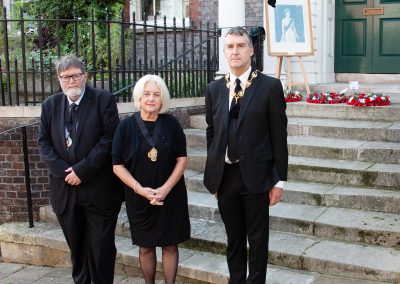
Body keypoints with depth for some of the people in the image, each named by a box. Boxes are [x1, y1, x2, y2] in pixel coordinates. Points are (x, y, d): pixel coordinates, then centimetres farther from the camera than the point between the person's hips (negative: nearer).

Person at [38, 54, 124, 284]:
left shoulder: (104, 100, -5)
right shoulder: (50, 105, 8)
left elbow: (109, 139, -12)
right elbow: (44, 142, 5)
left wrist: (82, 170, -15)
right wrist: (62, 170, -10)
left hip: (99, 189, -4)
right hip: (65, 188, 4)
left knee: (101, 245, 5)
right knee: (76, 245, 16)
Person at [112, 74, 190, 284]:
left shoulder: (171, 123, -4)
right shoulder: (126, 126, -6)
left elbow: (182, 159, -3)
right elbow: (118, 166, -4)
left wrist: (165, 188, -14)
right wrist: (140, 189, -16)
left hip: (170, 195, 0)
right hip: (139, 198, 0)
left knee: (170, 245, 6)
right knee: (146, 247, 11)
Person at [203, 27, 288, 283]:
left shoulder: (270, 86, -5)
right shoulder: (214, 89, 6)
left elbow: (279, 135, -5)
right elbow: (211, 133, 11)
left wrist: (279, 180, -6)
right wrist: (213, 175, 10)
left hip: (255, 175, -3)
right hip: (225, 176, 3)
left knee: (258, 239, 9)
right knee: (234, 239, 16)